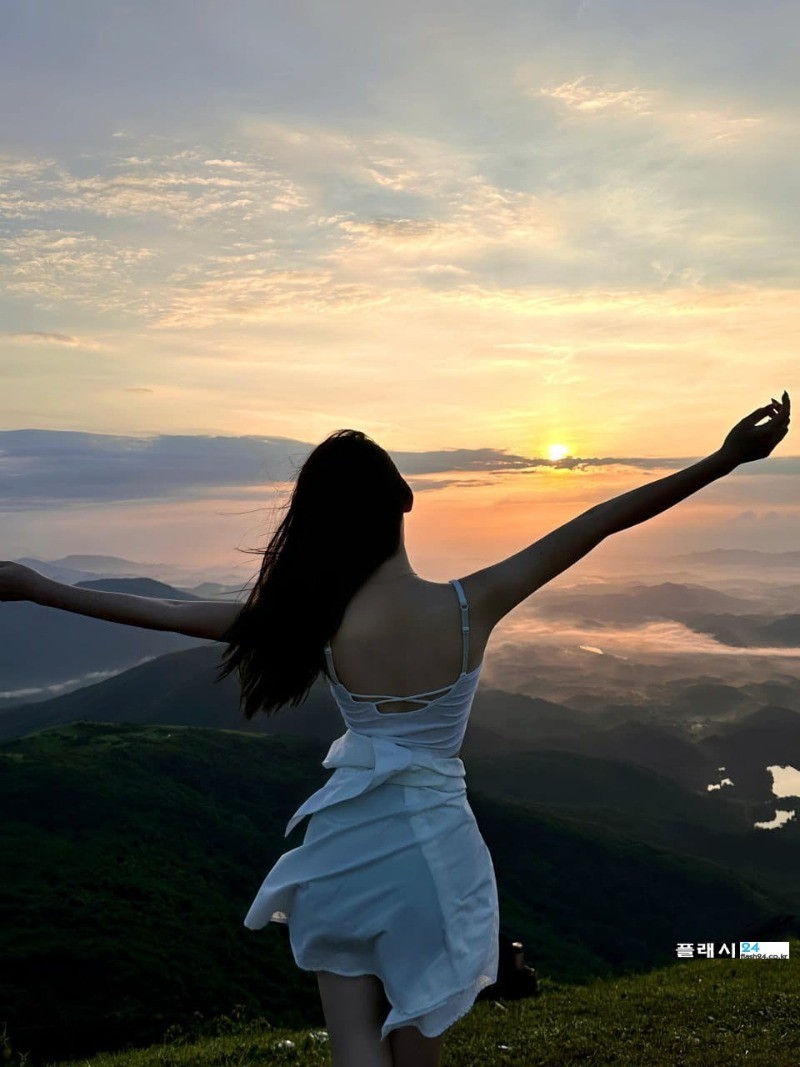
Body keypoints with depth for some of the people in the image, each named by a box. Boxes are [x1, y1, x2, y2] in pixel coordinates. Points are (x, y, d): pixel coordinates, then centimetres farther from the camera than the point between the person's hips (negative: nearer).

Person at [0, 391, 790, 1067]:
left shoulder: (319, 620, -14)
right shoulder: (473, 605, -14)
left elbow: (164, 613, -7)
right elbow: (601, 522, -11)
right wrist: (723, 460, -4)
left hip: (346, 850, -1)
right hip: (435, 846, 2)